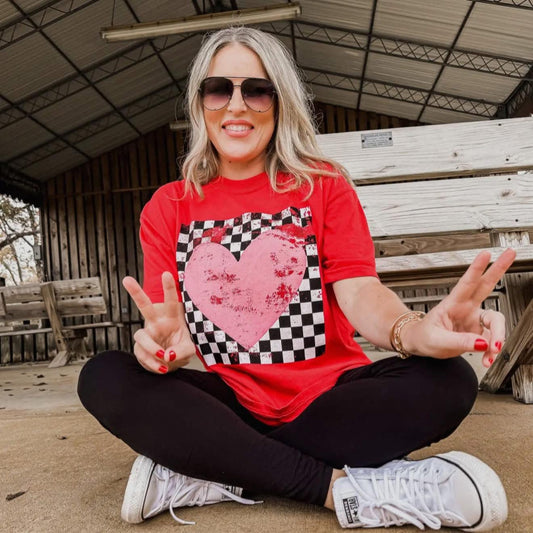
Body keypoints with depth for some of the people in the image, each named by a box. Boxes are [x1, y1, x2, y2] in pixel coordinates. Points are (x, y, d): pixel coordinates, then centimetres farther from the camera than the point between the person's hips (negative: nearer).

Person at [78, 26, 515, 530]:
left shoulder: (323, 186, 3)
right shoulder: (168, 207, 6)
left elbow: (358, 290, -9)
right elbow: (164, 322, -3)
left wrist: (412, 330, -33)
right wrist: (165, 343, -29)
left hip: (326, 399, 0)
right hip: (229, 403, 1)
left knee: (446, 381, -26)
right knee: (104, 379, -23)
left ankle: (207, 475, -21)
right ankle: (344, 487, -24)